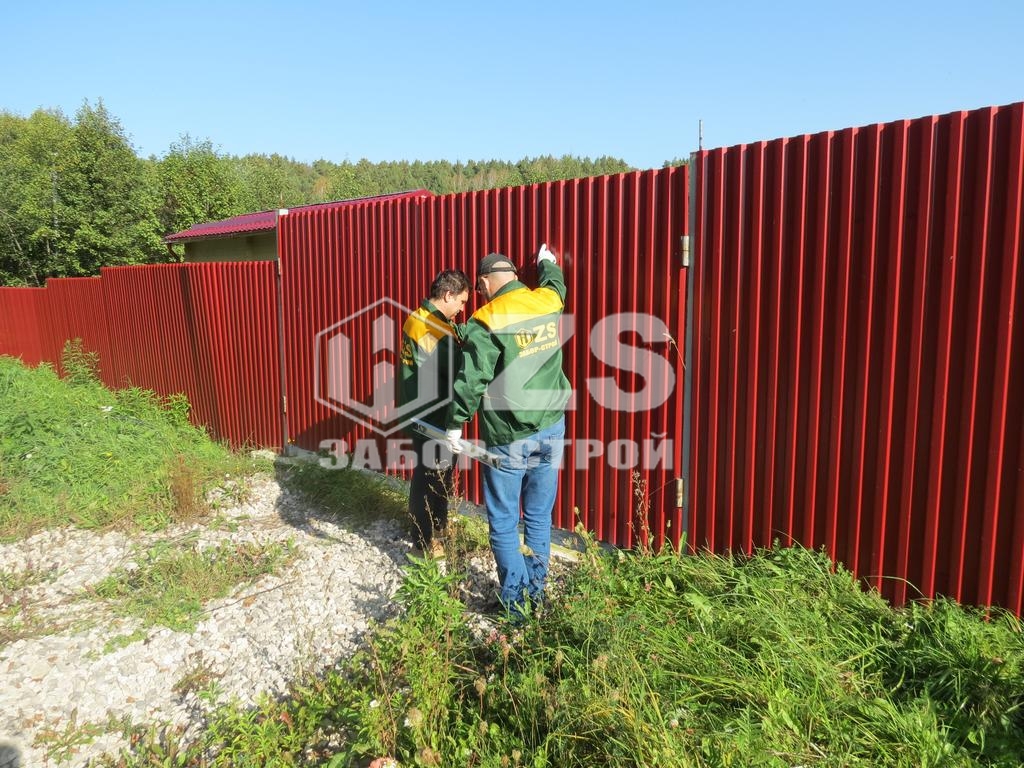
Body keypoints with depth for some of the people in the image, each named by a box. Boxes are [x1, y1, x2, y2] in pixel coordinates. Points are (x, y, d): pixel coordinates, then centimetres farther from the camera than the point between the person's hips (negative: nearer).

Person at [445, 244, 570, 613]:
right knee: (539, 517, 16)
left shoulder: (486, 321, -13)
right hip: (551, 429, 6)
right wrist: (547, 262, 49)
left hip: (508, 437, -5)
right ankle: (536, 590, 27)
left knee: (503, 522, 9)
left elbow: (471, 379, -14)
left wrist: (455, 424, -1)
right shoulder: (549, 301, 3)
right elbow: (555, 283, 28)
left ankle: (515, 600, 16)